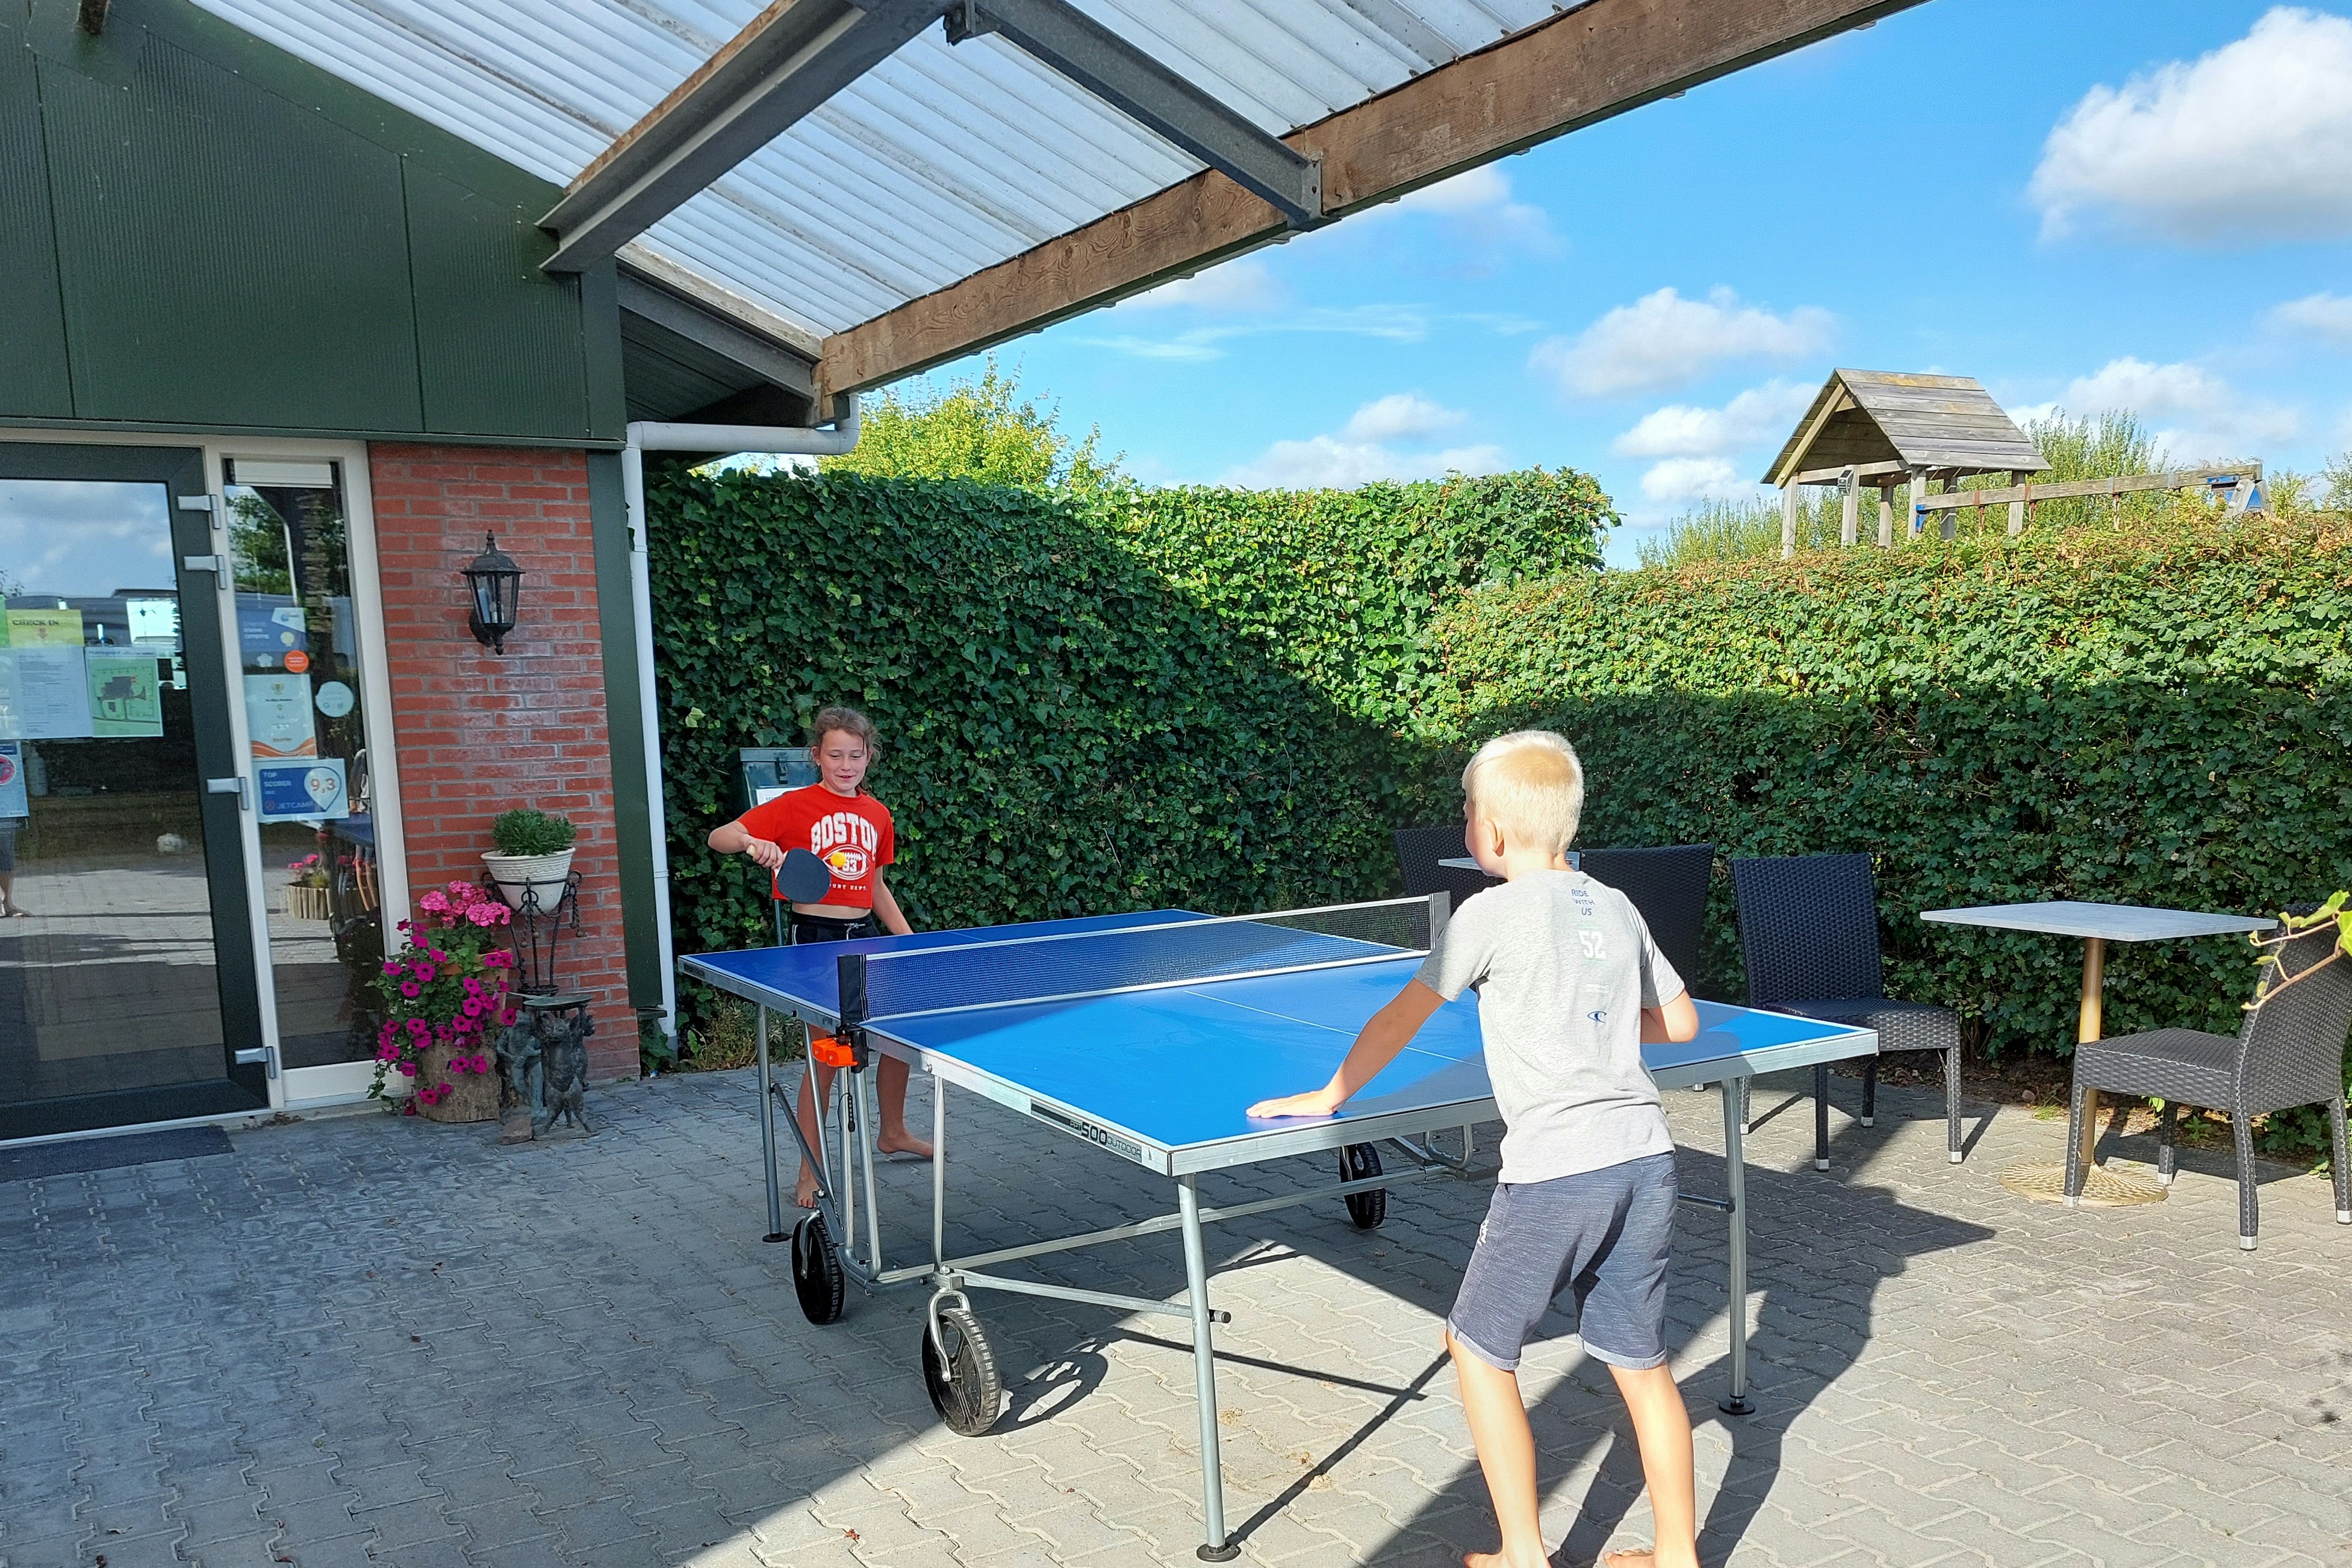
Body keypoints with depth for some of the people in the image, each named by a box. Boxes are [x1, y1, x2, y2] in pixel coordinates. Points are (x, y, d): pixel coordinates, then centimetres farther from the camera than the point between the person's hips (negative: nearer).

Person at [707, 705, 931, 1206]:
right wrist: (754, 843, -31)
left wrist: (907, 937, 11)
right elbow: (719, 837, -11)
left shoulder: (877, 814, 9)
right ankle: (810, 1174, 7)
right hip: (816, 935, -6)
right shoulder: (796, 805, -7)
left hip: (866, 934, 6)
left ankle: (893, 1133, 38)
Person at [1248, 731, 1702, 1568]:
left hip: (1554, 1174, -6)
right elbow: (1680, 1021, 20)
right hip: (1644, 1160, 6)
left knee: (1479, 1348, 10)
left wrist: (1329, 1097, 11)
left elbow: (1401, 1019, 0)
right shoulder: (1618, 909, 10)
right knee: (1640, 1362, 17)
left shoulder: (1493, 913, -6)